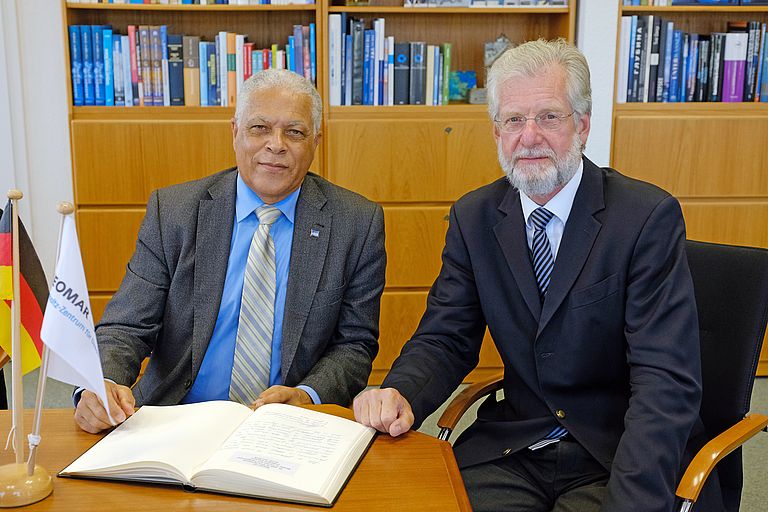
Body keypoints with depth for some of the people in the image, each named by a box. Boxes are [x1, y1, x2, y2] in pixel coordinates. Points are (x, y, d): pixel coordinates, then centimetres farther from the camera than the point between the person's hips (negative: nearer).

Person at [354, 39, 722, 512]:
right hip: (511, 448, 3)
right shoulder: (473, 217, 2)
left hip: (617, 457, -3)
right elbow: (444, 339, 3)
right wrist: (401, 395, -19)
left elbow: (666, 380, -17)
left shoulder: (650, 216, -12)